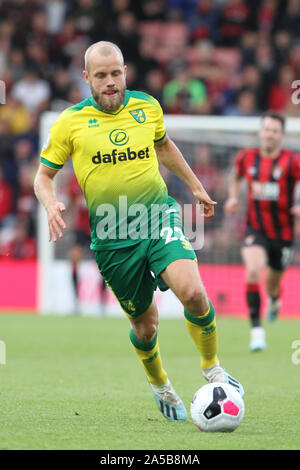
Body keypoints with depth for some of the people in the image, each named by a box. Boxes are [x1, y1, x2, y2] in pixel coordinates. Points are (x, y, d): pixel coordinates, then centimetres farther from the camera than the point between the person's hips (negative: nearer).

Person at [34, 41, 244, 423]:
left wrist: (195, 185, 32)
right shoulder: (70, 122, -2)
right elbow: (43, 176, 7)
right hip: (113, 237, -1)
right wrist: (51, 205, -14)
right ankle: (160, 385, 37)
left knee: (193, 294, -23)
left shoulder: (147, 107, 5)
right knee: (144, 327, 6)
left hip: (159, 217, 1)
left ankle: (211, 367, 3)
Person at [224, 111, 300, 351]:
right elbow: (236, 177, 21)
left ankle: (274, 300, 56)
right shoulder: (246, 157, 0)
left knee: (273, 285, 15)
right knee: (253, 271, -27)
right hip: (256, 229, 0)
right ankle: (257, 330, -24)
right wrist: (233, 197, 4)